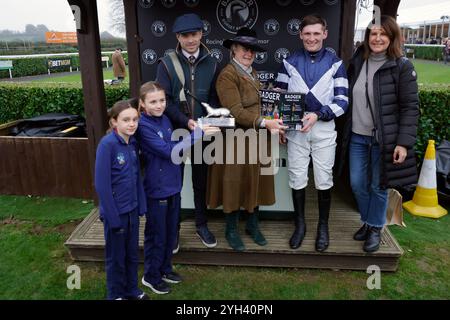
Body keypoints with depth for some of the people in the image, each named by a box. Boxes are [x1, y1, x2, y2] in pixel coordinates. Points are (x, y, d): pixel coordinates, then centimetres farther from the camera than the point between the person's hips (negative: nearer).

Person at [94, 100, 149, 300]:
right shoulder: (107, 144, -20)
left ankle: (131, 290, 41)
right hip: (116, 211, -6)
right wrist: (113, 216, -17)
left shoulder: (132, 142, 0)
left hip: (132, 209, 6)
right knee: (116, 257, 14)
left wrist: (141, 205, 5)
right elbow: (101, 184, -20)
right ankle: (116, 294, 35)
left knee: (132, 253, 21)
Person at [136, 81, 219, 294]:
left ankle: (165, 268, 40)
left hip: (173, 185, 7)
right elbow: (167, 151, -23)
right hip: (157, 189, -7)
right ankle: (151, 276, 30)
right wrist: (198, 133, -23)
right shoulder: (143, 126, -18)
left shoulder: (164, 119, 4)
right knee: (156, 234, 9)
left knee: (171, 232, 20)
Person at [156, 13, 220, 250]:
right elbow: (164, 101, -9)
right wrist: (187, 121, -21)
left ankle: (201, 225, 32)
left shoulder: (211, 64, 3)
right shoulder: (167, 64, -5)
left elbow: (214, 98, 5)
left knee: (201, 181, 13)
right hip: (175, 132, -2)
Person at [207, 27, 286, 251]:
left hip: (257, 138, 8)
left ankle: (252, 225, 33)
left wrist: (272, 127, 4)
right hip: (237, 140, -8)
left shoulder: (253, 73, 13)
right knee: (235, 184, 6)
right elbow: (236, 112, -22)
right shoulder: (227, 75, -14)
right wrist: (265, 123, -26)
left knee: (255, 181, 15)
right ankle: (231, 230, 24)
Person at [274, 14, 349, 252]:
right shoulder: (289, 62, 4)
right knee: (297, 179, 7)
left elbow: (342, 100, -3)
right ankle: (300, 224, 25)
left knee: (324, 180, 6)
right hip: (295, 129, 1)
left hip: (324, 129, -1)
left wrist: (318, 114, -17)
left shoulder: (335, 63, 0)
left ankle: (323, 226, 26)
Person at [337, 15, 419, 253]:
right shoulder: (357, 62, 6)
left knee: (378, 186, 8)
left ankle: (376, 228, 28)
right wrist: (346, 132, 9)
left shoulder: (402, 67, -8)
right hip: (357, 137, 4)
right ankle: (367, 221, 34)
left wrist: (404, 142, -17)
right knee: (357, 184, 11)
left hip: (384, 139, -4)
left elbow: (410, 107, -10)